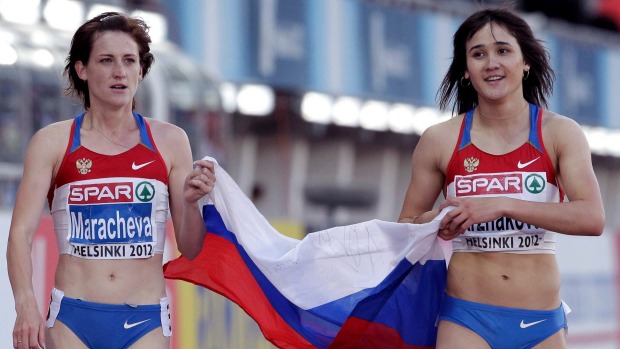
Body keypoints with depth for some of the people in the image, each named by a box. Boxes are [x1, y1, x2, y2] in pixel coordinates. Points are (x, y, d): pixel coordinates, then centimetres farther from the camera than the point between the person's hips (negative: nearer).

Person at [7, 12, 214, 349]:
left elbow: (191, 249, 8)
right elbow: (21, 232, -5)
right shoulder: (52, 143, 2)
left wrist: (190, 203, -12)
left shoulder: (169, 141, 5)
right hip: (72, 319, -1)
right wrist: (26, 305, -20)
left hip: (146, 321, 1)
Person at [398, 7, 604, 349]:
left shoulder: (560, 133, 0)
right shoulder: (439, 141, 2)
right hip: (466, 319, -1)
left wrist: (503, 206, -23)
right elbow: (406, 227, 11)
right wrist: (436, 224, -13)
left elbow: (592, 218, -14)